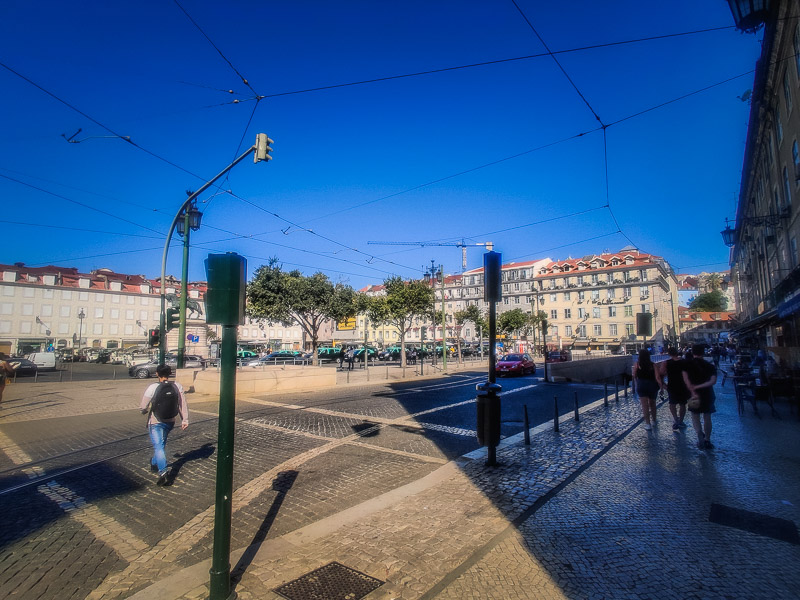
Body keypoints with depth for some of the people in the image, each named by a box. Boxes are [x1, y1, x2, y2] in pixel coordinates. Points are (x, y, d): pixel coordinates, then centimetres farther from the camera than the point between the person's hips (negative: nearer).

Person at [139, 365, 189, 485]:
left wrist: (145, 411, 12)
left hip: (155, 422, -4)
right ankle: (154, 463, 45)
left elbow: (143, 407, -12)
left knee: (158, 446, -5)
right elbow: (183, 404, -5)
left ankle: (163, 472, -18)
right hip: (170, 421, 5)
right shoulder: (177, 386, -7)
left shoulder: (152, 387, -17)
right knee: (161, 444, 25)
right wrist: (185, 420, 2)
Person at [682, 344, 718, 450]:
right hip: (707, 394, 2)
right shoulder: (710, 366, -1)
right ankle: (707, 441, 19)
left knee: (695, 417, 7)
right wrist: (698, 387, -15)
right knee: (707, 418, 13)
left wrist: (693, 391, -20)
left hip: (694, 394, -2)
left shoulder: (688, 364, -5)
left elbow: (686, 379, -19)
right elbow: (713, 381, -15)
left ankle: (700, 434, -15)